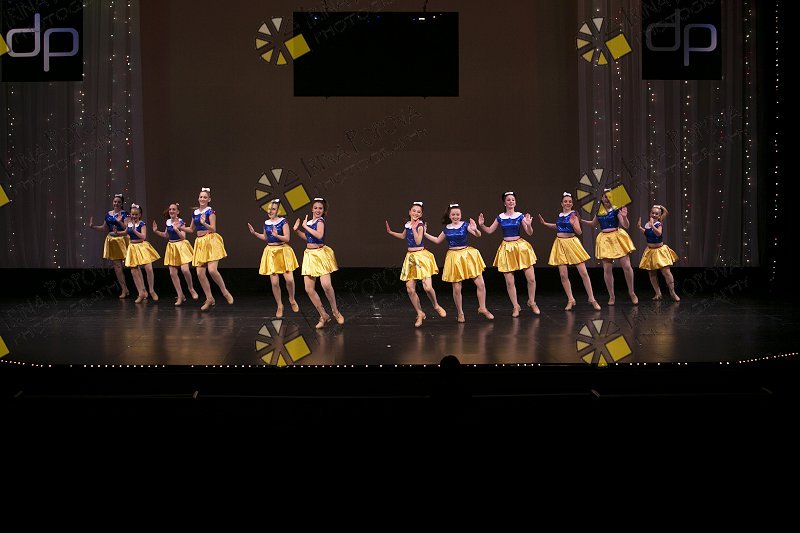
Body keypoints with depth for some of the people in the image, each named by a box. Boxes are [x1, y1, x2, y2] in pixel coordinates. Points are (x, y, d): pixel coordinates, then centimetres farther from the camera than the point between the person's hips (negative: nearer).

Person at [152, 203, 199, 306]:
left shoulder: (181, 222, -9)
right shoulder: (168, 222, 7)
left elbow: (183, 237, -15)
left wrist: (176, 229, -28)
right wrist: (156, 231, 8)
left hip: (181, 246, -6)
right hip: (171, 247, 6)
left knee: (185, 269, -21)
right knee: (172, 273, 1)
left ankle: (191, 289, 5)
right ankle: (180, 296, 10)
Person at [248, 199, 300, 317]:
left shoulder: (283, 221, -6)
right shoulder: (266, 223, 8)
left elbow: (287, 238, -12)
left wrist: (277, 235, -27)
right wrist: (254, 233, 13)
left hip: (283, 251, -3)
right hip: (271, 252, 4)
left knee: (289, 279, -13)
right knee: (274, 282, -1)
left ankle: (292, 300, 16)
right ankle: (279, 306, 14)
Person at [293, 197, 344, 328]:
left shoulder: (320, 221, -8)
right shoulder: (310, 221, 13)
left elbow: (319, 235, -27)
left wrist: (306, 226, -19)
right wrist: (297, 230, 13)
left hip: (320, 254, -7)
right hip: (309, 255, 7)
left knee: (326, 285, -19)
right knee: (309, 289, 0)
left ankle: (335, 311, 4)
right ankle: (324, 316, 11)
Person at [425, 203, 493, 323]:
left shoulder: (465, 225, -6)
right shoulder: (447, 228, 3)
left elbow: (478, 235, -18)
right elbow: (438, 240, 19)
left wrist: (475, 230, -40)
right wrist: (424, 233, 14)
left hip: (467, 255, -2)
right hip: (454, 257, 2)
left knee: (481, 284, -3)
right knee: (456, 288, 2)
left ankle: (482, 308, 15)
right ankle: (460, 313, 17)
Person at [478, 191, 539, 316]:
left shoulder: (520, 216, -1)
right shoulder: (500, 217, 4)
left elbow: (530, 233, -3)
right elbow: (489, 230, 12)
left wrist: (528, 225, -24)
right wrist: (482, 225, -6)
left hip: (520, 246, -1)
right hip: (506, 248, 1)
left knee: (531, 278, -3)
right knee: (509, 281, -1)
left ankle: (532, 302, 19)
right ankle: (516, 307, 13)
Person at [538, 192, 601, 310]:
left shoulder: (573, 214, -6)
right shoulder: (559, 215, 8)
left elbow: (579, 232, -11)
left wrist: (573, 223, -27)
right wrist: (545, 223, 23)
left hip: (572, 242, -4)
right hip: (560, 244, 4)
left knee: (583, 272, -5)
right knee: (563, 275, -1)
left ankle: (592, 299, 3)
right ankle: (570, 300, 10)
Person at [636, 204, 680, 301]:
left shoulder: (659, 224, -13)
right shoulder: (647, 225, 3)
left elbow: (658, 233, -33)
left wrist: (652, 225, -42)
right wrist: (640, 227, 10)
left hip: (660, 250, -6)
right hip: (650, 251, 6)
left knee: (666, 272, -8)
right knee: (652, 274, 7)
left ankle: (672, 292, 2)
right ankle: (658, 293, 17)